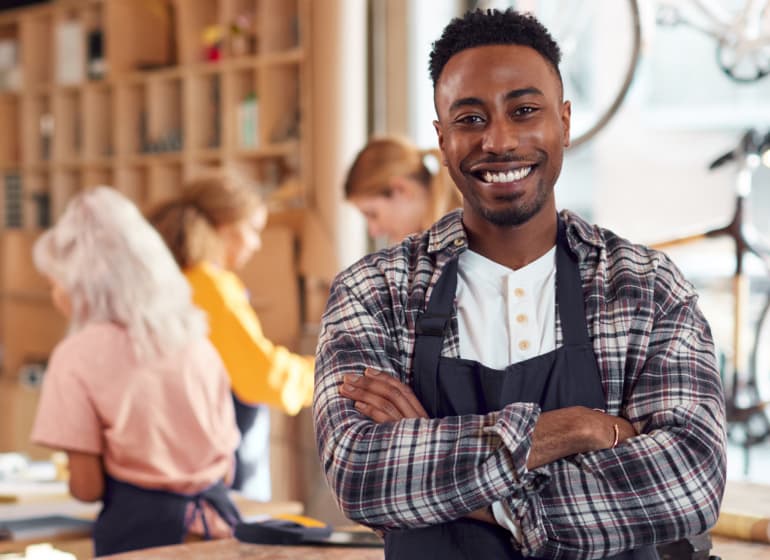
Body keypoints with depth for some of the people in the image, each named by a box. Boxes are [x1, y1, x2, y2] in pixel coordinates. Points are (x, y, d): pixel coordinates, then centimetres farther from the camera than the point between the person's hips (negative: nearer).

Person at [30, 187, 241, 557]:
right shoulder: (198, 342, 7)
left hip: (140, 526, -4)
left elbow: (87, 487, -6)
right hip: (217, 521, 5)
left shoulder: (78, 355, -7)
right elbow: (227, 467, 9)